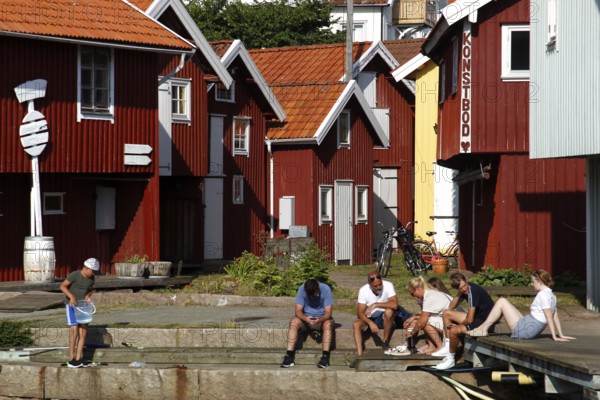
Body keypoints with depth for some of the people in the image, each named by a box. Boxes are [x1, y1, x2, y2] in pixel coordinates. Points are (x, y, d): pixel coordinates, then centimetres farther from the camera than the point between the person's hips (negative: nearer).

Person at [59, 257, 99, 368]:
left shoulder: (91, 279, 2)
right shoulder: (74, 275, -17)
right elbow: (62, 286, -16)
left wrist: (88, 296, -5)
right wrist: (72, 297, -29)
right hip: (71, 306, -6)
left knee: (83, 331, -1)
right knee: (74, 331, -13)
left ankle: (79, 359, 4)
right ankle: (71, 360, -9)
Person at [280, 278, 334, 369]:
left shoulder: (326, 289, -19)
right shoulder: (302, 289, -15)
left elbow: (328, 312, -20)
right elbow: (298, 310, -15)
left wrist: (320, 320, -41)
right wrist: (306, 318, -37)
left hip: (322, 318, -1)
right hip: (306, 318, 1)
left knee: (328, 324, -35)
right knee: (293, 322, -28)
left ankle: (325, 357, -41)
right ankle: (289, 356, -33)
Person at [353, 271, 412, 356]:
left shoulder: (388, 285, -19)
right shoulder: (363, 291, -14)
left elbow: (394, 305, -32)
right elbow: (360, 313, -16)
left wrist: (375, 305, -33)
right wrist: (370, 323, -33)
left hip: (387, 318, -2)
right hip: (371, 318, 2)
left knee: (389, 311, -34)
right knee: (356, 325, -25)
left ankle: (386, 345, -21)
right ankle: (359, 355, -35)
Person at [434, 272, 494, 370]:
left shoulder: (473, 291, -27)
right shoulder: (465, 290, 1)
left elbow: (469, 320, -28)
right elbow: (451, 308, 5)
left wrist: (460, 324, -7)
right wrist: (459, 294, -9)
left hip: (485, 322, -10)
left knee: (453, 331, -27)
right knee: (446, 313, 12)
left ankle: (451, 359, -5)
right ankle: (447, 348, 16)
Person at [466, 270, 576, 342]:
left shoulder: (543, 295, -17)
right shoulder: (552, 296, 12)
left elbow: (549, 317, -20)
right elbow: (555, 317, 13)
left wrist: (554, 337, -21)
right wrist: (561, 335, 14)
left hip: (524, 329, -10)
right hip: (530, 329, 10)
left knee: (501, 301, -4)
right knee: (503, 303, 20)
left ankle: (483, 329, -1)